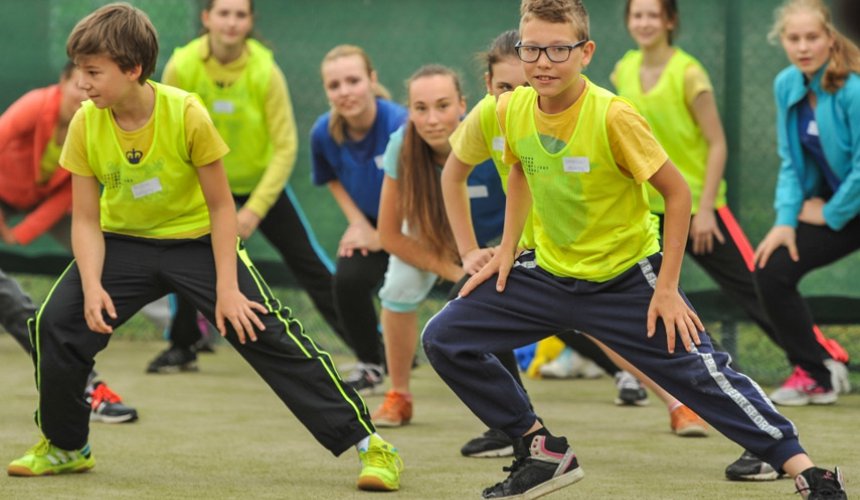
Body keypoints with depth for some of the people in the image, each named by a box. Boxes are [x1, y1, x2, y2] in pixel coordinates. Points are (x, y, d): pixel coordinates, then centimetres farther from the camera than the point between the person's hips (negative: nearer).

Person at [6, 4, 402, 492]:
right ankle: (65, 447, 10)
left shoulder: (187, 114, -24)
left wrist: (226, 290, -18)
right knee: (58, 323, -14)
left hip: (198, 240, -3)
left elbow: (221, 205, -14)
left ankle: (366, 442, -9)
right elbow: (86, 220, -8)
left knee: (267, 331, -14)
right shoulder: (86, 124, -15)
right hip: (124, 241, 3)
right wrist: (92, 286, -23)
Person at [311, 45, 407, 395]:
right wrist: (359, 223, -2)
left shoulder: (398, 124, -32)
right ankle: (371, 366, 8)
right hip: (372, 222, 4)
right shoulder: (324, 133, -15)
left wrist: (384, 238, -15)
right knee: (348, 280, -16)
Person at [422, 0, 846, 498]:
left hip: (627, 279, -5)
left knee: (701, 371, -14)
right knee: (443, 339, -1)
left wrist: (667, 288, -15)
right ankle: (545, 453, 9)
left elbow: (678, 192, -15)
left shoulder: (612, 116, -24)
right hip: (550, 275, 5)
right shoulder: (512, 111, -8)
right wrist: (507, 251, 9)